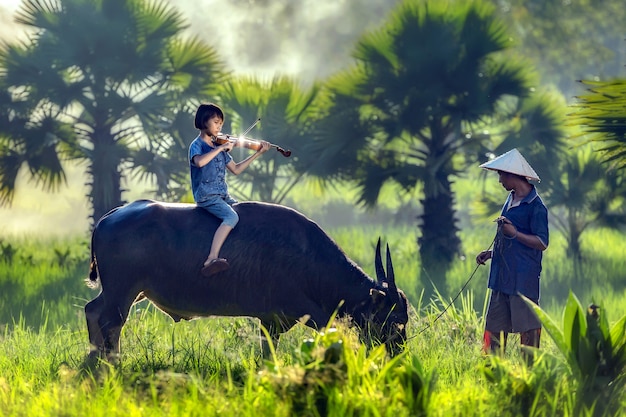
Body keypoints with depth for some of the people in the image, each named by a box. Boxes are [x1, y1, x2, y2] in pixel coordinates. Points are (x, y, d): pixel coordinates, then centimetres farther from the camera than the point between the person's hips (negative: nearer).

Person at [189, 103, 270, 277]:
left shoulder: (219, 146, 15)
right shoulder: (197, 145, -7)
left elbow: (236, 169, 18)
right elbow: (200, 162, -31)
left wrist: (257, 153, 12)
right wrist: (221, 148, -26)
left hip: (223, 195, 8)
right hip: (206, 196, -8)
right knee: (232, 217, -30)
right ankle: (211, 260, -43)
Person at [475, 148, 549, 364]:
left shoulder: (535, 206, -12)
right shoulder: (511, 200, 16)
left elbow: (542, 243, -15)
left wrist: (515, 233, -25)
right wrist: (491, 253, 18)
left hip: (523, 277, -9)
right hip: (502, 274, 9)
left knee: (527, 326, -3)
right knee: (495, 325, 9)